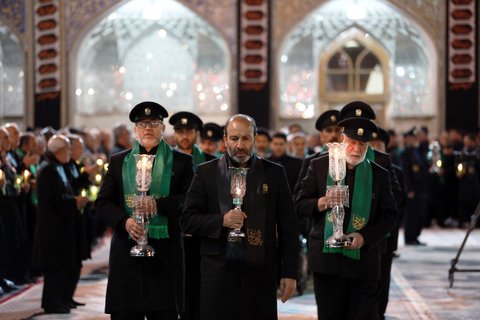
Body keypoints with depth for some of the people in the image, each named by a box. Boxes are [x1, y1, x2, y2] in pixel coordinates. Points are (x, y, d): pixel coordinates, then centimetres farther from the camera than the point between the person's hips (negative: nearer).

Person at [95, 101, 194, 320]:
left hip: (165, 251, -1)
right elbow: (102, 202, 7)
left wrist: (159, 204, -16)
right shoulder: (119, 161, 14)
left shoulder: (181, 162, 8)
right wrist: (124, 221, -11)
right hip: (126, 250, 2)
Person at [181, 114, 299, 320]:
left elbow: (288, 227, 7)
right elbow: (188, 220, 3)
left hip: (260, 273, 0)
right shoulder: (206, 172, 6)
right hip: (218, 271, 0)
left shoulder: (274, 173, 8)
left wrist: (289, 272, 1)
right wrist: (221, 221, -14)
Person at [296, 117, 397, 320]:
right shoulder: (319, 166, 6)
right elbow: (300, 205, 5)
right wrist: (319, 204, -17)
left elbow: (389, 217, 6)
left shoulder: (379, 175, 6)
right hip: (327, 260, 0)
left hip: (363, 263, 0)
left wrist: (365, 236, -10)